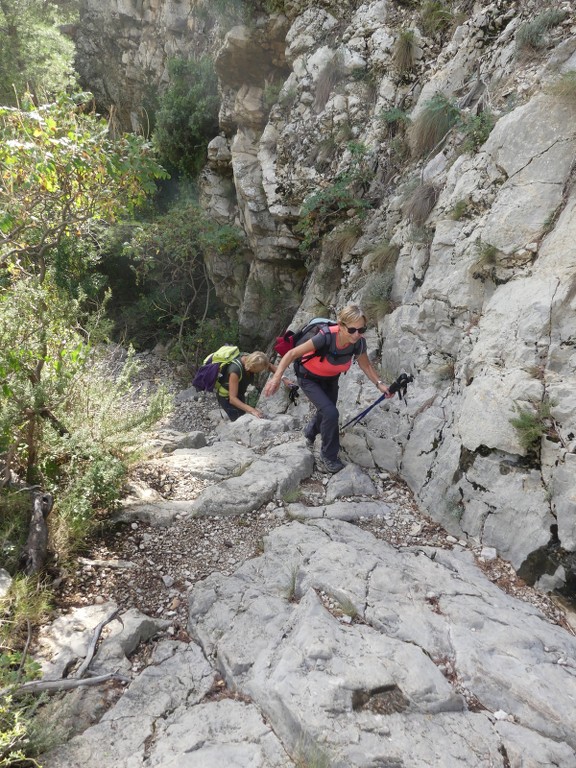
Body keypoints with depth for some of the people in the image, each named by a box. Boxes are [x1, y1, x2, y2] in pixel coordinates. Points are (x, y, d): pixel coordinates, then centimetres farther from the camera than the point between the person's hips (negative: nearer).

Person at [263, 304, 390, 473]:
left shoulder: (359, 343, -26)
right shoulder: (326, 337, -41)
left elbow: (365, 365, -5)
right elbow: (292, 354, -33)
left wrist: (379, 384, -18)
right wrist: (277, 377, -42)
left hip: (330, 378, 5)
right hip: (309, 378, -5)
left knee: (326, 411, 22)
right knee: (330, 413, -19)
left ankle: (310, 433, 58)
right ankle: (329, 456, 5)